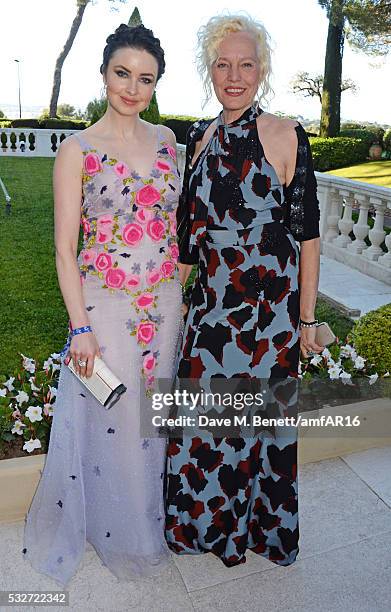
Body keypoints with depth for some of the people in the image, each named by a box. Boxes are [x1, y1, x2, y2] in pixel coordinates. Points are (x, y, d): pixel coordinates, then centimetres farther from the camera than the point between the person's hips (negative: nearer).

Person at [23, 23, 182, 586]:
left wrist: (185, 294, 9)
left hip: (164, 304, 5)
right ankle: (121, 536, 36)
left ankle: (151, 516, 43)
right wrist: (80, 327, -13)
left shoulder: (165, 140, 7)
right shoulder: (78, 150, -7)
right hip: (106, 306, -4)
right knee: (111, 418, 9)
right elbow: (65, 249, -8)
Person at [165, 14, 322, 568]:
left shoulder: (285, 136, -8)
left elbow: (308, 234, -8)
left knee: (256, 417, 9)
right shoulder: (199, 138, 8)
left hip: (269, 308, -4)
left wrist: (307, 318, -8)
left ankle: (260, 526, 38)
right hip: (211, 306, 5)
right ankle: (213, 522, 42)